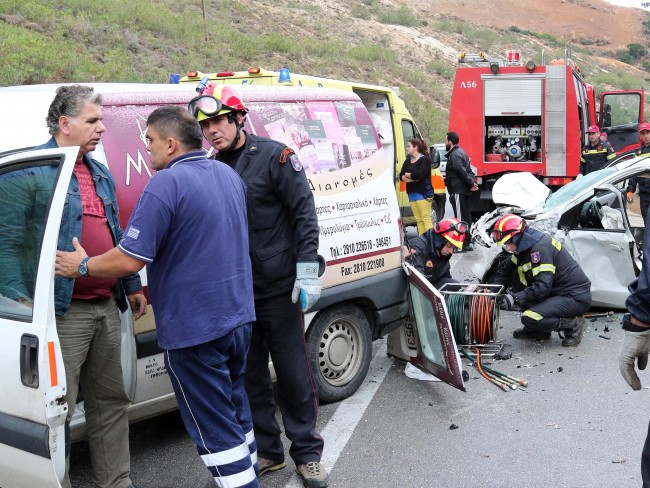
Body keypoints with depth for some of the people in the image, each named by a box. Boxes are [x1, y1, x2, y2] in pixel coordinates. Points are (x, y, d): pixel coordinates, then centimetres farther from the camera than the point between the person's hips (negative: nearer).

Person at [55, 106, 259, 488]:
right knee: (234, 406, 23)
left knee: (214, 427, 4)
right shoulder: (230, 176, 8)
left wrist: (82, 266, -3)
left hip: (194, 327, -8)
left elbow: (129, 260, -21)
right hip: (238, 316, 9)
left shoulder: (166, 184, -18)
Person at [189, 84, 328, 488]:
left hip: (279, 288, -4)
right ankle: (267, 451, 28)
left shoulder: (275, 156, -6)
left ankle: (307, 453, 20)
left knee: (293, 373, 4)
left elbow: (304, 214, -8)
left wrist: (307, 270, -15)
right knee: (250, 376, 12)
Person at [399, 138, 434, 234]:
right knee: (418, 220, 6)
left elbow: (420, 174, -19)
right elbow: (401, 176, 6)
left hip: (423, 193, -7)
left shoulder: (425, 159, -4)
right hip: (412, 193, 7)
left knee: (426, 219, -10)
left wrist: (407, 175, -3)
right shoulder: (408, 160, 17)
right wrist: (412, 178, -13)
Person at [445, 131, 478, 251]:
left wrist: (471, 184, -15)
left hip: (458, 191, -11)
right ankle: (466, 243, 21)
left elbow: (463, 172, -22)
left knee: (460, 218, -9)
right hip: (464, 190, 11)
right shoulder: (460, 152, 19)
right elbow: (469, 171, 16)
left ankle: (461, 244, -7)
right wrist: (471, 183, 4)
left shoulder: (454, 155, -14)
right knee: (466, 217, 14)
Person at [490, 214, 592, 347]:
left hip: (577, 298, -10)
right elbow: (505, 272, 13)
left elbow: (543, 286, -30)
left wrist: (515, 298, -31)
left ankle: (573, 324, -2)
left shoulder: (541, 248, -22)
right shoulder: (524, 246, 7)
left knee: (530, 318, -25)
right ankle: (538, 330, 9)